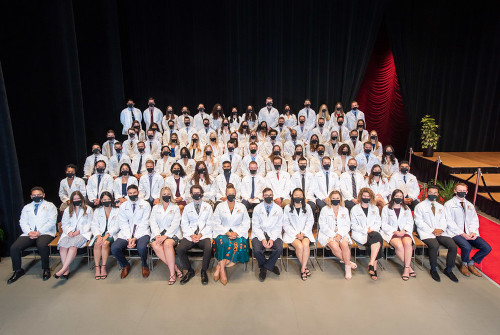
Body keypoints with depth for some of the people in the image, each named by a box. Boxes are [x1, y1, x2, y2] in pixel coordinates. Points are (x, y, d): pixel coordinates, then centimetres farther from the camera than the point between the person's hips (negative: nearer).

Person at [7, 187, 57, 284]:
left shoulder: (50, 206, 9)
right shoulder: (26, 208, 23)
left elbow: (52, 221, -3)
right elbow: (23, 222, 12)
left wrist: (39, 232, -15)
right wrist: (29, 232, -9)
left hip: (45, 233, -4)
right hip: (29, 233, 5)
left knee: (42, 245, -35)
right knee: (14, 247, -17)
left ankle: (46, 269, -15)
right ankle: (18, 271, 5)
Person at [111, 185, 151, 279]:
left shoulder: (145, 204, 3)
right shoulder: (123, 206, 12)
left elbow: (144, 223, -3)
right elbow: (123, 224, 4)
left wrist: (135, 238, -15)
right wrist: (128, 238, -12)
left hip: (141, 232, -3)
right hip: (126, 234, 3)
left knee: (142, 247, -34)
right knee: (114, 248, -23)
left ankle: (144, 265, 1)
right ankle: (125, 265, 8)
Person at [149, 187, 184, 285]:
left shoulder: (175, 208, 10)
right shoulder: (155, 208, 19)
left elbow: (175, 224, -1)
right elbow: (152, 222, 8)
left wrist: (165, 236, -16)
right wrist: (157, 235, -10)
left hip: (172, 233, -2)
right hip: (158, 233, 2)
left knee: (167, 243, -35)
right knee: (156, 246, -30)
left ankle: (172, 273, -27)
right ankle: (175, 268, -22)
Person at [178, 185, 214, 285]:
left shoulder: (208, 207, 13)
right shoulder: (187, 207, 17)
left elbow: (209, 224, 5)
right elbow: (184, 224, 10)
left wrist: (201, 234, -10)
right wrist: (191, 235, -8)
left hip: (204, 235, -2)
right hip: (190, 235, 2)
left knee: (208, 248, -32)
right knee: (179, 249, -25)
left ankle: (204, 271, -6)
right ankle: (189, 271, 0)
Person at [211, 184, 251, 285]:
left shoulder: (242, 207, 13)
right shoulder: (220, 207, 11)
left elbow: (246, 224, 7)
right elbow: (215, 224, 3)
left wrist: (236, 233, -10)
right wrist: (227, 232, -12)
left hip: (238, 233, 1)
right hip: (223, 232, -1)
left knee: (240, 243, -32)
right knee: (225, 242, -35)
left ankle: (219, 266, -22)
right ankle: (222, 270, -24)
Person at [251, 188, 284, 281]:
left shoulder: (278, 209, 5)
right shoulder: (257, 208, 3)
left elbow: (278, 227, 4)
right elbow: (255, 226, -1)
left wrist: (272, 239, -13)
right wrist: (262, 239, -16)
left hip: (273, 234, 1)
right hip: (259, 234, 0)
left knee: (279, 249, -27)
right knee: (257, 250, -28)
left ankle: (265, 267, -2)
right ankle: (270, 266, 2)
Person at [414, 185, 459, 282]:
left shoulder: (441, 207, 22)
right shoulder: (420, 206, 4)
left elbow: (443, 220, 14)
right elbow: (419, 222, -4)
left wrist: (441, 229, -8)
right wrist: (432, 230, -14)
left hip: (440, 232, 5)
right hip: (426, 232, -5)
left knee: (453, 246, -18)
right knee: (434, 246, -32)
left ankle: (448, 270, 1)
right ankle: (433, 270, -12)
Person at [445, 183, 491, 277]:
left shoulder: (469, 205, 21)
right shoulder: (449, 204, 1)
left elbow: (474, 220, 15)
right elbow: (449, 222, -7)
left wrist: (473, 232, -4)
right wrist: (462, 234, -15)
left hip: (469, 234, 6)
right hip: (455, 233, -6)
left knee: (487, 248, -14)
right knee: (467, 247, -31)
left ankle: (471, 263, 10)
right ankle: (464, 264, 1)